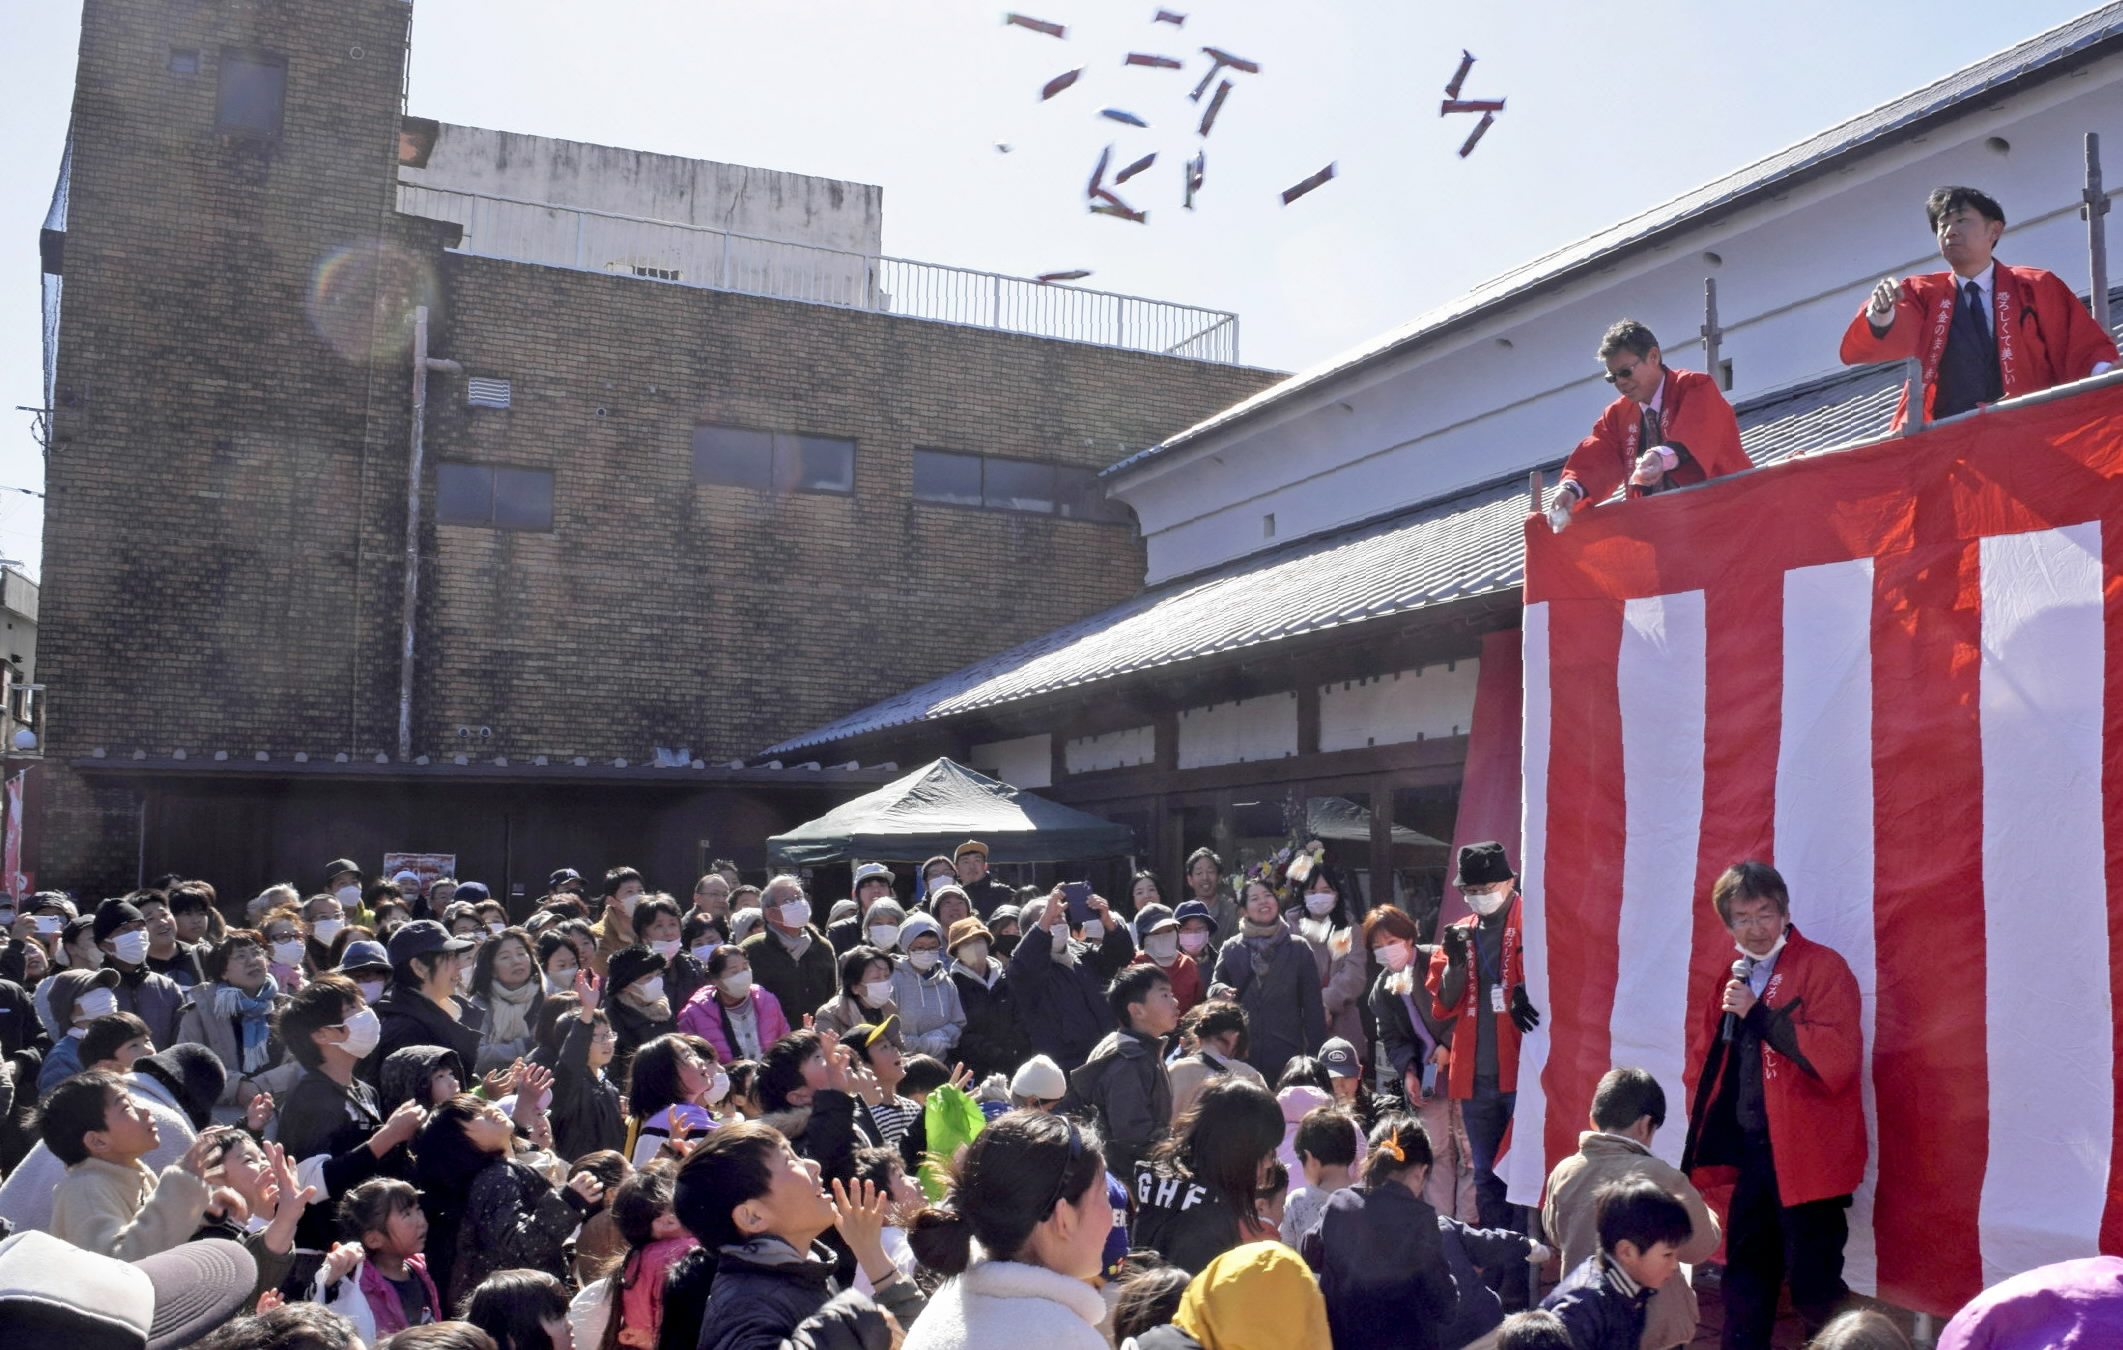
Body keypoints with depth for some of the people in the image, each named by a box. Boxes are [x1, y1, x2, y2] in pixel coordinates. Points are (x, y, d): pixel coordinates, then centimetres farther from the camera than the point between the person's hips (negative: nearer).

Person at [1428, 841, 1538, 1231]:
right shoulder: (1460, 933, 13)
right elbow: (1443, 1005, 9)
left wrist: (1528, 994, -25)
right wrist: (1456, 961, -7)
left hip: (1521, 1069, -6)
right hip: (1475, 1077, 6)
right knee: (1486, 1178, 13)